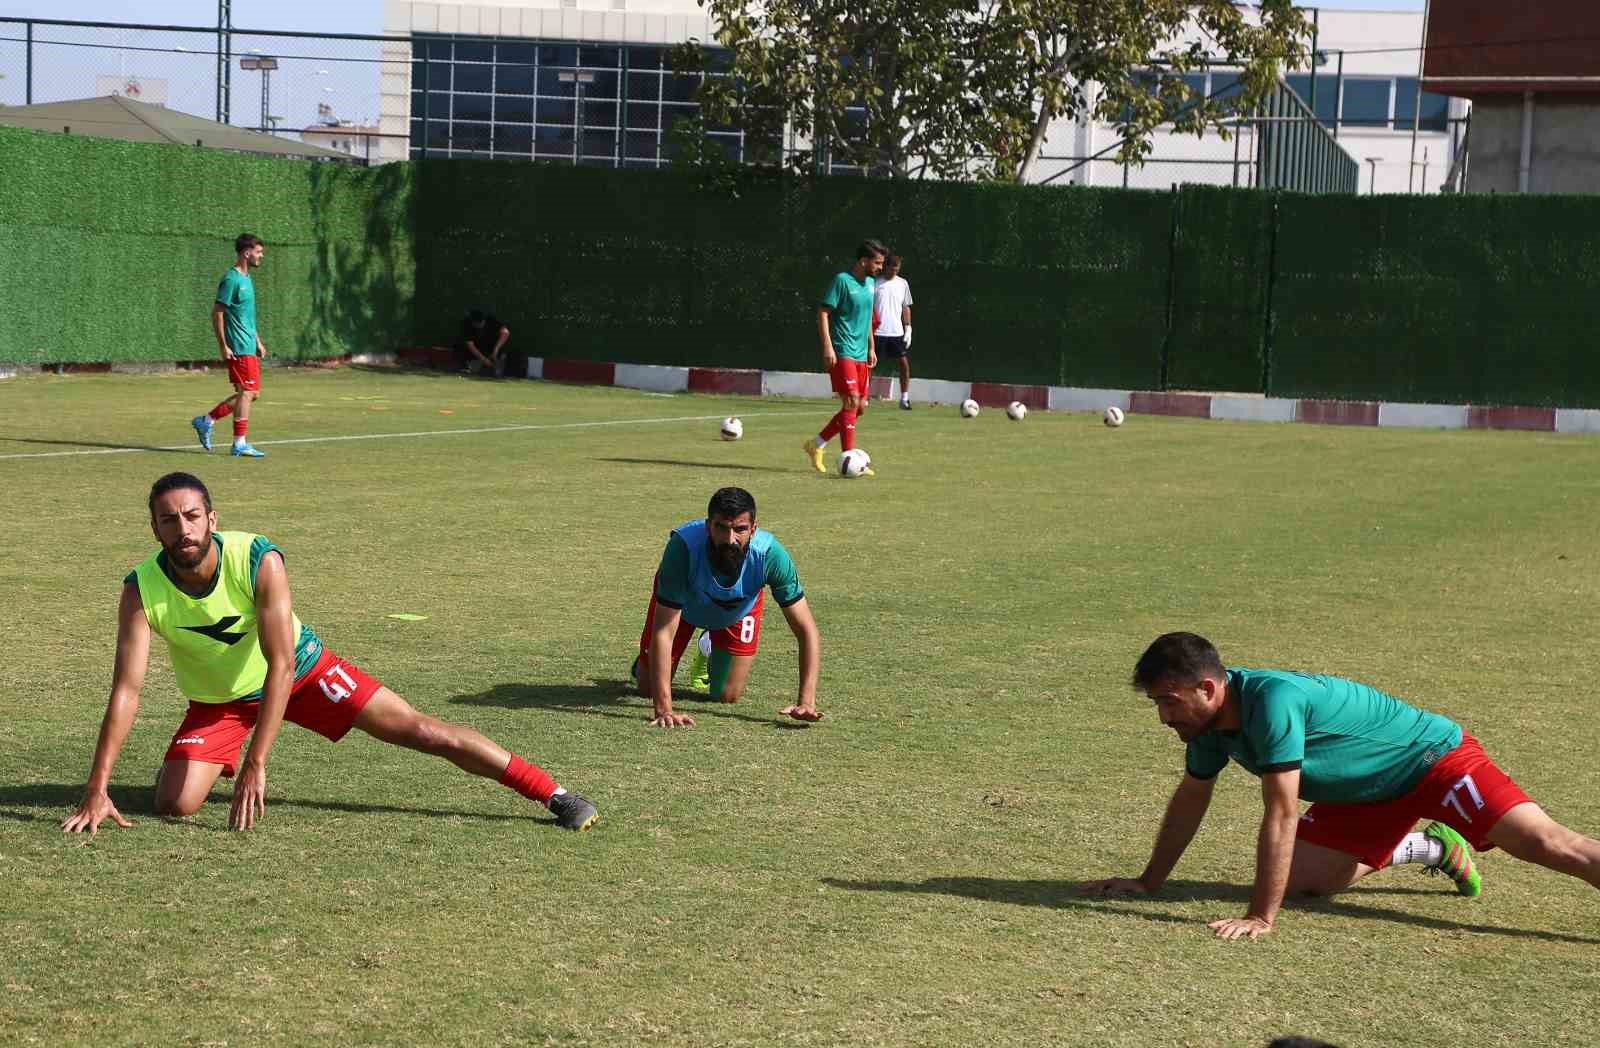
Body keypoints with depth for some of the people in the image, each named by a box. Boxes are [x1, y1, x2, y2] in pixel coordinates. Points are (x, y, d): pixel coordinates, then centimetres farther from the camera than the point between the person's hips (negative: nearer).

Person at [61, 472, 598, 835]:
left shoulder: (258, 560, -32)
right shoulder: (142, 589, -27)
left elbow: (280, 665, -32)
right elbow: (126, 690, -27)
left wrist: (255, 766, -38)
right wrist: (97, 790, -33)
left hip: (300, 670, -2)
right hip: (218, 699, 2)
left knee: (421, 731, -8)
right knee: (173, 804, -15)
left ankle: (553, 794, 0)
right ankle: (218, 763, 23)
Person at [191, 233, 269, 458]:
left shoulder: (246, 278, 16)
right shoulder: (231, 279, -13)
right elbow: (217, 313, -15)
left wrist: (258, 342, 23)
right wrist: (223, 346, -17)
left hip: (249, 347, 10)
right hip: (239, 349, -10)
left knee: (252, 393, 12)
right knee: (247, 392, -8)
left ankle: (206, 421, 19)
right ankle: (240, 444, -2)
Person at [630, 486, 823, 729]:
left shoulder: (770, 554, -41)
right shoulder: (683, 546, -45)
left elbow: (807, 630, -34)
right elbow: (663, 632, -42)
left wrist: (806, 702, -45)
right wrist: (663, 709, -48)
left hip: (739, 608, 1)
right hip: (682, 602, -1)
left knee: (726, 696, 3)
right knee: (647, 688, 3)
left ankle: (712, 649, 35)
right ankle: (644, 662, 39)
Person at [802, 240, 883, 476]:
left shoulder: (870, 283, 13)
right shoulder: (842, 280, -12)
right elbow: (823, 313, -13)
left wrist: (871, 347, 21)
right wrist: (827, 347, -20)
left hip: (861, 354, 9)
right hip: (842, 352, -9)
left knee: (859, 406, 8)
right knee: (851, 402, -14)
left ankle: (816, 445, 21)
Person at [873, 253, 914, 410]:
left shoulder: (902, 284, 9)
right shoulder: (875, 283, -1)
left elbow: (906, 308, 14)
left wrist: (908, 328, 6)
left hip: (897, 332, 3)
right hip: (877, 332, -3)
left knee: (904, 363, -2)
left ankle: (904, 398, 4)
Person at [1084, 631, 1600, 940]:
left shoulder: (1272, 700, -34)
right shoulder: (1211, 716, -6)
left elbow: (1281, 817, -33)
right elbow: (1191, 798, 11)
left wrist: (1261, 917, -30)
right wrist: (1148, 881, 16)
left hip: (1433, 755, -9)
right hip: (1368, 795, 9)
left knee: (1545, 843, -23)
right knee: (1300, 876, 2)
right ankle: (1431, 849, 22)